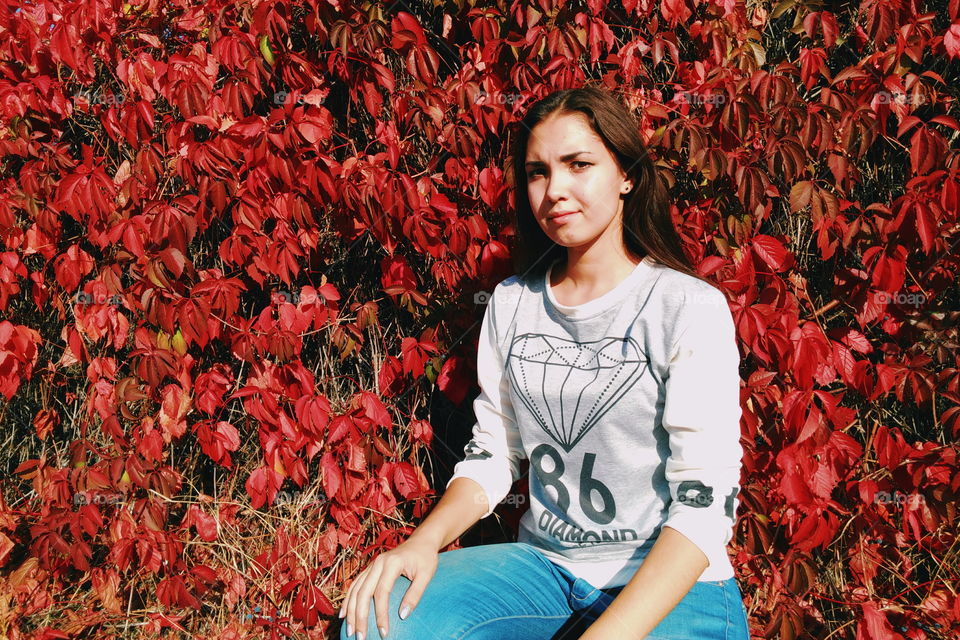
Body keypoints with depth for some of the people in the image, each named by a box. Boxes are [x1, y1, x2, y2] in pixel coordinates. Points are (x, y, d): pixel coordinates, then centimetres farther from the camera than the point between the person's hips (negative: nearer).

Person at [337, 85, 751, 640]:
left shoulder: (691, 309, -10)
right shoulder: (511, 304, 7)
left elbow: (704, 501, -15)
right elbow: (494, 454, 11)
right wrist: (426, 540, -9)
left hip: (675, 588, -3)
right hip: (544, 565, 4)